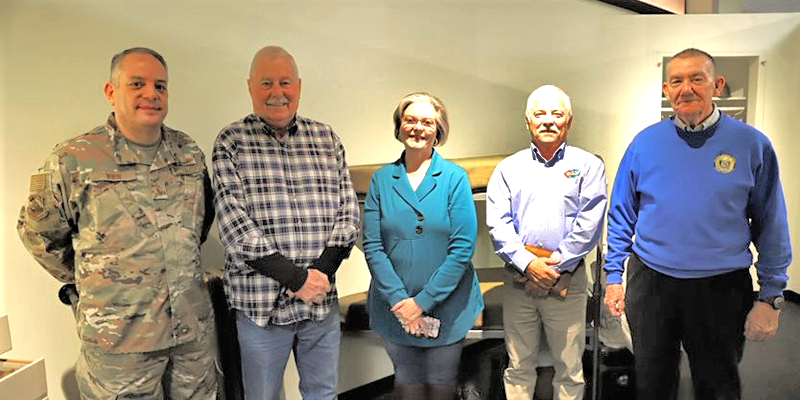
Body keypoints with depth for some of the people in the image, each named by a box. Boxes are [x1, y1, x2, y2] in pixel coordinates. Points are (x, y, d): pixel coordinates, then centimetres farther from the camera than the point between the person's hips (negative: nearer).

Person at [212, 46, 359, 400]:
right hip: (261, 303, -3)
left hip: (323, 299, 3)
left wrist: (322, 271, -11)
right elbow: (234, 222, -12)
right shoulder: (231, 142, -3)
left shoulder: (327, 139, 7)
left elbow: (348, 211, 4)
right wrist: (296, 277, -17)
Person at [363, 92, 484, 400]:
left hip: (446, 306, -1)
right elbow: (372, 247, -4)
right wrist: (398, 298, -14)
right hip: (394, 306, 2)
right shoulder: (381, 180, 0)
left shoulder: (455, 178, -6)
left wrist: (424, 300, -15)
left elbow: (463, 247, -12)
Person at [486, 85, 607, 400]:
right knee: (518, 368, 11)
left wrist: (555, 263, -13)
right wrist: (527, 263, -13)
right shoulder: (509, 168, 9)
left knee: (569, 369, 8)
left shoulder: (588, 166, 5)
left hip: (567, 281, -1)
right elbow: (497, 223, -1)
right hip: (519, 279, 2)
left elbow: (589, 223, -6)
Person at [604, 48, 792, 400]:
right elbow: (621, 216, 4)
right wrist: (614, 276, 2)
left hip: (722, 289, -1)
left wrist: (771, 297, -3)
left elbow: (771, 227, -1)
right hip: (650, 283, 1)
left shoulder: (752, 145, -5)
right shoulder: (645, 142, -1)